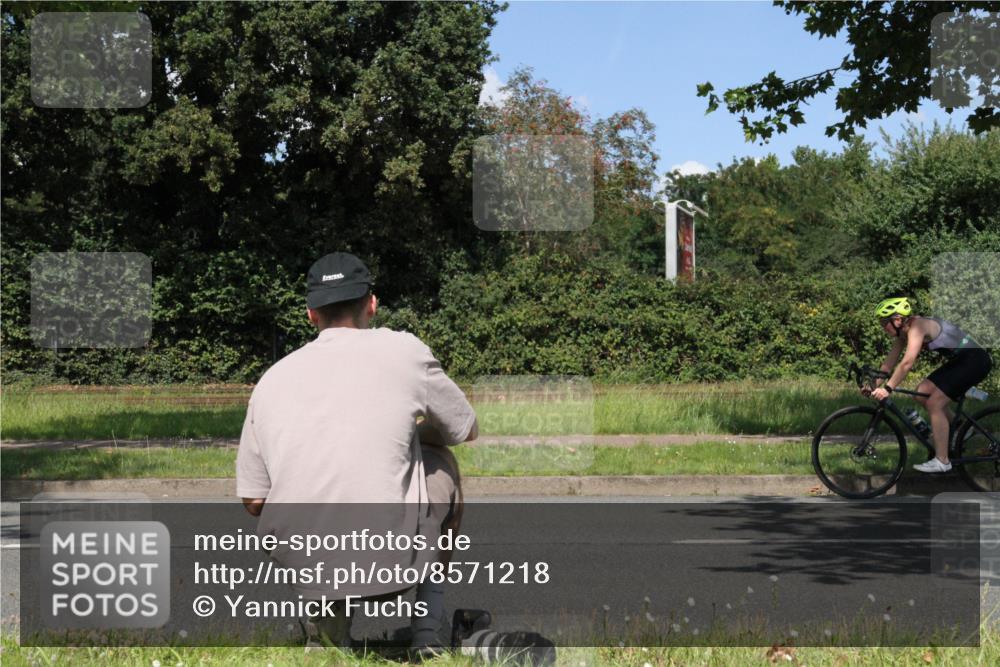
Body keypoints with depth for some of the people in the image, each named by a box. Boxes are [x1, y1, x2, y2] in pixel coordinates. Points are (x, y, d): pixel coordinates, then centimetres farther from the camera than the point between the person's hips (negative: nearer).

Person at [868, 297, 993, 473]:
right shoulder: (903, 332, 5)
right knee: (922, 393, 4)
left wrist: (887, 389, -33)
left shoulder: (917, 326, -23)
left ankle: (942, 461, -9)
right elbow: (889, 363, 8)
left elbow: (907, 362, -33)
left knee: (934, 403, -13)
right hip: (959, 360, 9)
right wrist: (875, 385, 1)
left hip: (975, 360, -9)